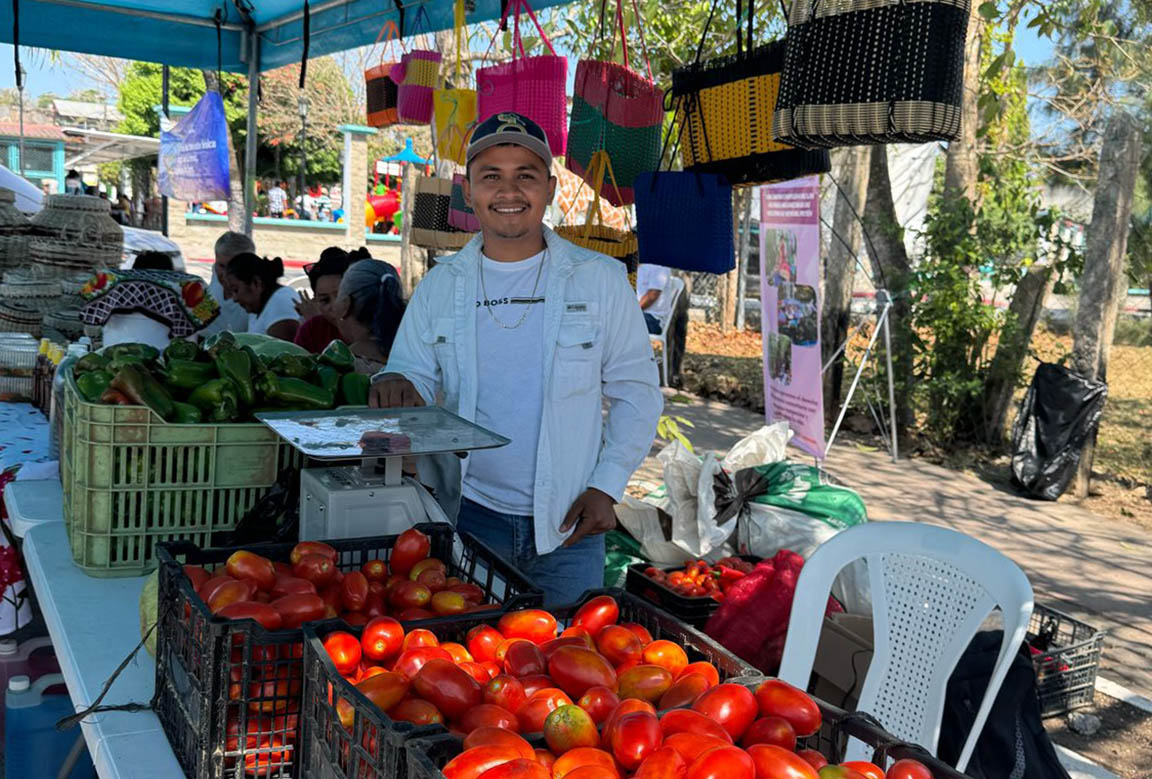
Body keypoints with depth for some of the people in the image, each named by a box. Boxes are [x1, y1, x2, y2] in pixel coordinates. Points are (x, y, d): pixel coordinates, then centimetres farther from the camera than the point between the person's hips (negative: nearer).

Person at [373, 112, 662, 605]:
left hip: (569, 524, -1)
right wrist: (395, 386, -17)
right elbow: (411, 375, 7)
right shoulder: (440, 286, 4)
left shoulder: (600, 279, -1)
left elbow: (636, 392, 3)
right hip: (469, 514, 1)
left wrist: (607, 486, -6)